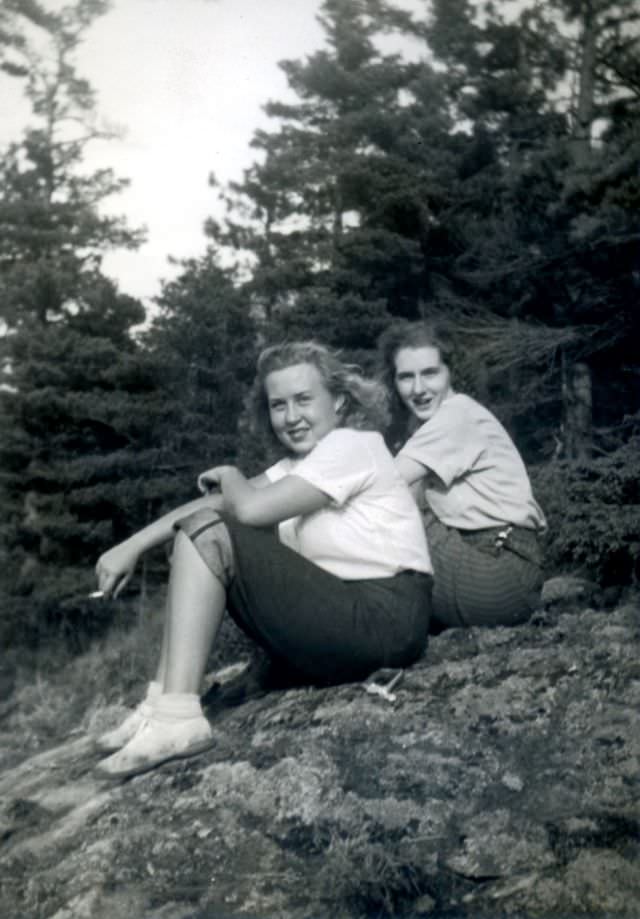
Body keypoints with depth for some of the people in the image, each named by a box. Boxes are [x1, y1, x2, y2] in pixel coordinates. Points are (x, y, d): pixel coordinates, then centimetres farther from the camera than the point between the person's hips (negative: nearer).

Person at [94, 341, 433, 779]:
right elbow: (216, 502, 10)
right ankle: (163, 707, 2)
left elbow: (250, 509, -20)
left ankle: (176, 719, -20)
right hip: (348, 614, 10)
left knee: (205, 532, -14)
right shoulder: (304, 461, 19)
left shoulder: (350, 445, -9)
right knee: (201, 527, 10)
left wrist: (230, 477, 2)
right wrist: (132, 547, 0)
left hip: (384, 622, -10)